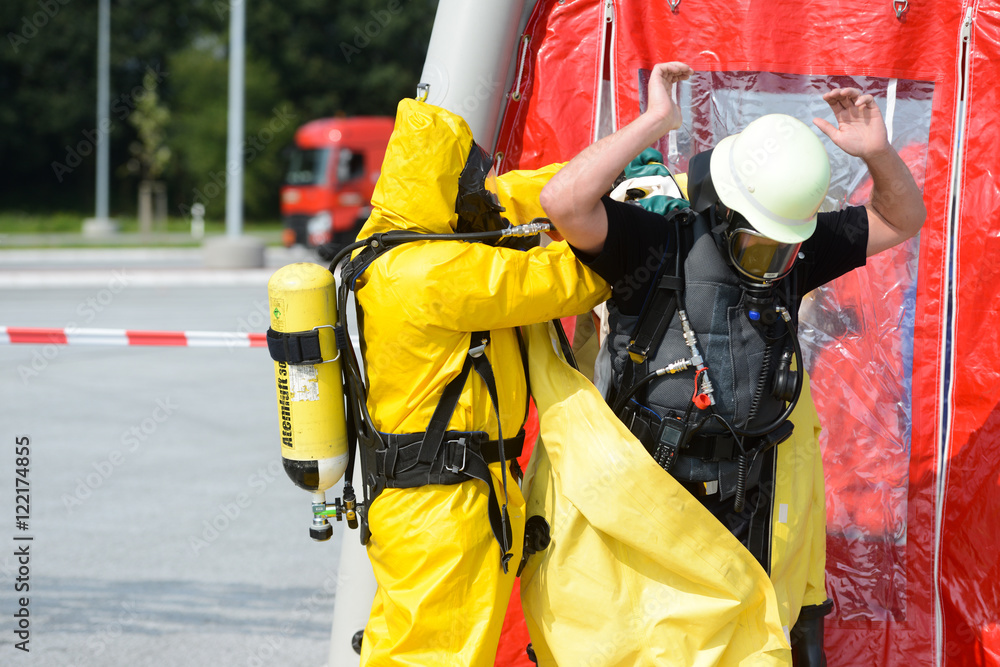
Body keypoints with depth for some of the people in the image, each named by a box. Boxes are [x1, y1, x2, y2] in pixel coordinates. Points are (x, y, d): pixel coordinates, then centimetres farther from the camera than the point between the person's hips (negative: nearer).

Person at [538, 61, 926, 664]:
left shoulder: (790, 258, 0)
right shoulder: (656, 248, -15)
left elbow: (901, 220, 10)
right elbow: (564, 202, -32)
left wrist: (880, 154, -11)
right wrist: (652, 123, -29)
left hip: (741, 518, 4)